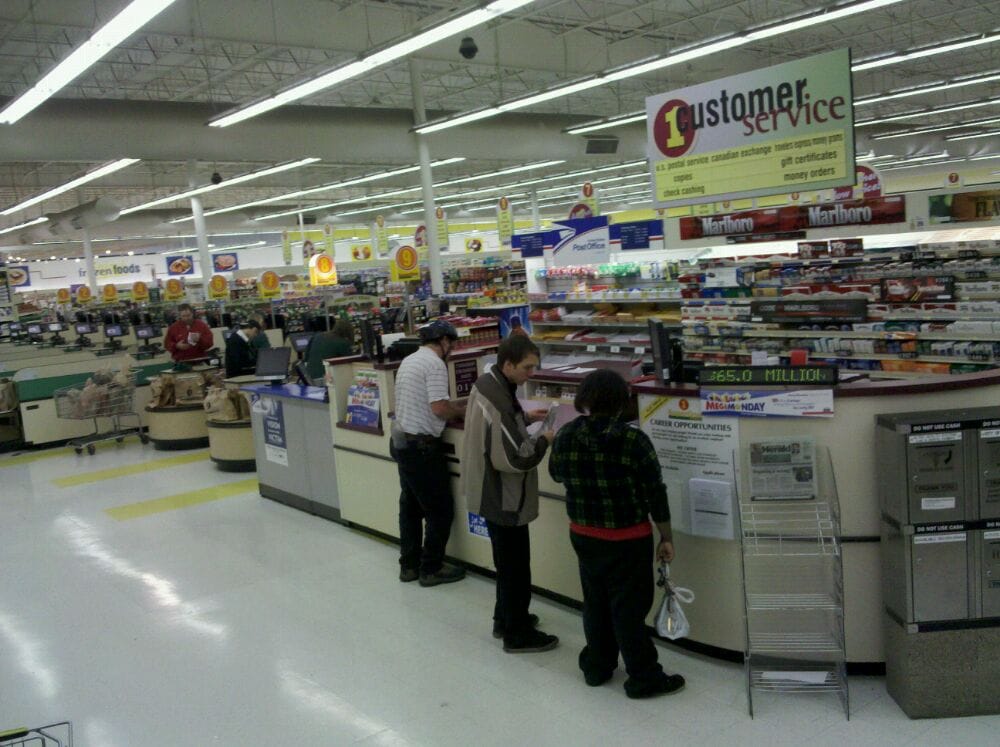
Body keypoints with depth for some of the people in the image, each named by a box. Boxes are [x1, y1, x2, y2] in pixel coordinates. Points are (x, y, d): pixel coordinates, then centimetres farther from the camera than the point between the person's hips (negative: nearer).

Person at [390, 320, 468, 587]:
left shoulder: (409, 360, 13)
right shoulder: (434, 364, -16)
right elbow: (439, 408, -22)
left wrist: (461, 401, 17)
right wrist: (464, 411, -5)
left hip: (401, 441, 10)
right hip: (421, 446, -10)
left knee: (410, 507, 17)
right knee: (440, 511, 3)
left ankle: (409, 565, 25)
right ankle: (431, 569, 10)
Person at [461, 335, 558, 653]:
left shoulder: (488, 383, 2)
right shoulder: (497, 401, -29)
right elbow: (514, 459, -28)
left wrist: (525, 417, 8)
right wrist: (544, 440, -14)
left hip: (493, 492, 10)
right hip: (503, 496, -10)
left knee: (508, 561, 23)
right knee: (515, 565, 5)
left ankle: (506, 618, 38)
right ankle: (517, 634, 18)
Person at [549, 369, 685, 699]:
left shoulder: (565, 436, -8)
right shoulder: (633, 440, -19)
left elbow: (557, 474, 11)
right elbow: (655, 494, -13)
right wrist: (666, 538, -2)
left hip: (584, 536, 5)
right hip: (628, 539, -4)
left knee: (594, 602, 19)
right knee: (629, 608, 6)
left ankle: (596, 667, 32)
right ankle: (643, 678, 18)